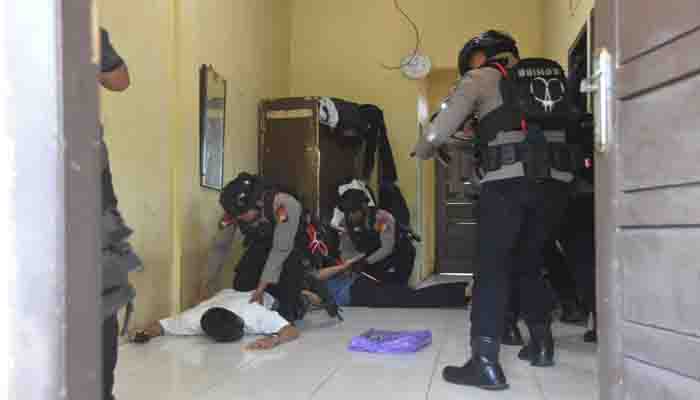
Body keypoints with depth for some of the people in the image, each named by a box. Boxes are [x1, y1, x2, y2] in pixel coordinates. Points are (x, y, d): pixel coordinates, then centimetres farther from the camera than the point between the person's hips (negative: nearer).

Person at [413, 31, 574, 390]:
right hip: (554, 180, 6)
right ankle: (541, 343, 29)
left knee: (492, 266, -3)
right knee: (529, 262, 21)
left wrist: (423, 150, 19)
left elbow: (442, 126, -1)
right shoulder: (550, 76, 24)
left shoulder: (482, 78, 9)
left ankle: (485, 362, -11)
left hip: (508, 181, -5)